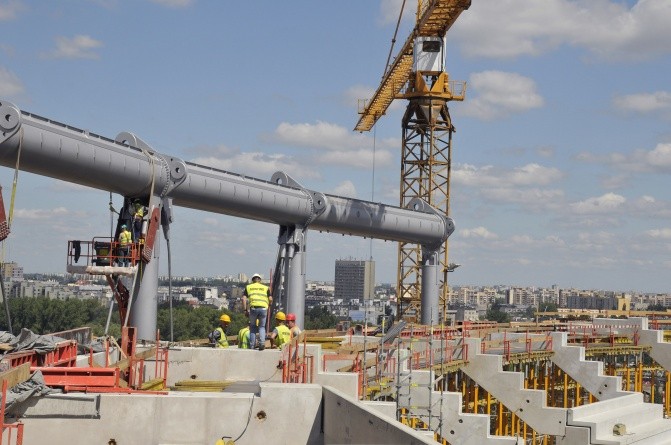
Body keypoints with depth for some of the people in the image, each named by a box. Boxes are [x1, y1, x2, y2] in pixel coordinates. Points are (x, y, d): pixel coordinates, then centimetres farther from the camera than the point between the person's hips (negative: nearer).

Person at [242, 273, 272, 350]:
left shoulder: (248, 287, 20)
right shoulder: (265, 287, 21)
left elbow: (244, 299, 7)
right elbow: (270, 299, 9)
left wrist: (245, 310, 7)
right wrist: (268, 306, 25)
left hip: (253, 308, 0)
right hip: (263, 308, 0)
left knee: (253, 326, 19)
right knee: (262, 326, 15)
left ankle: (252, 345, 14)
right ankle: (262, 342, -7)